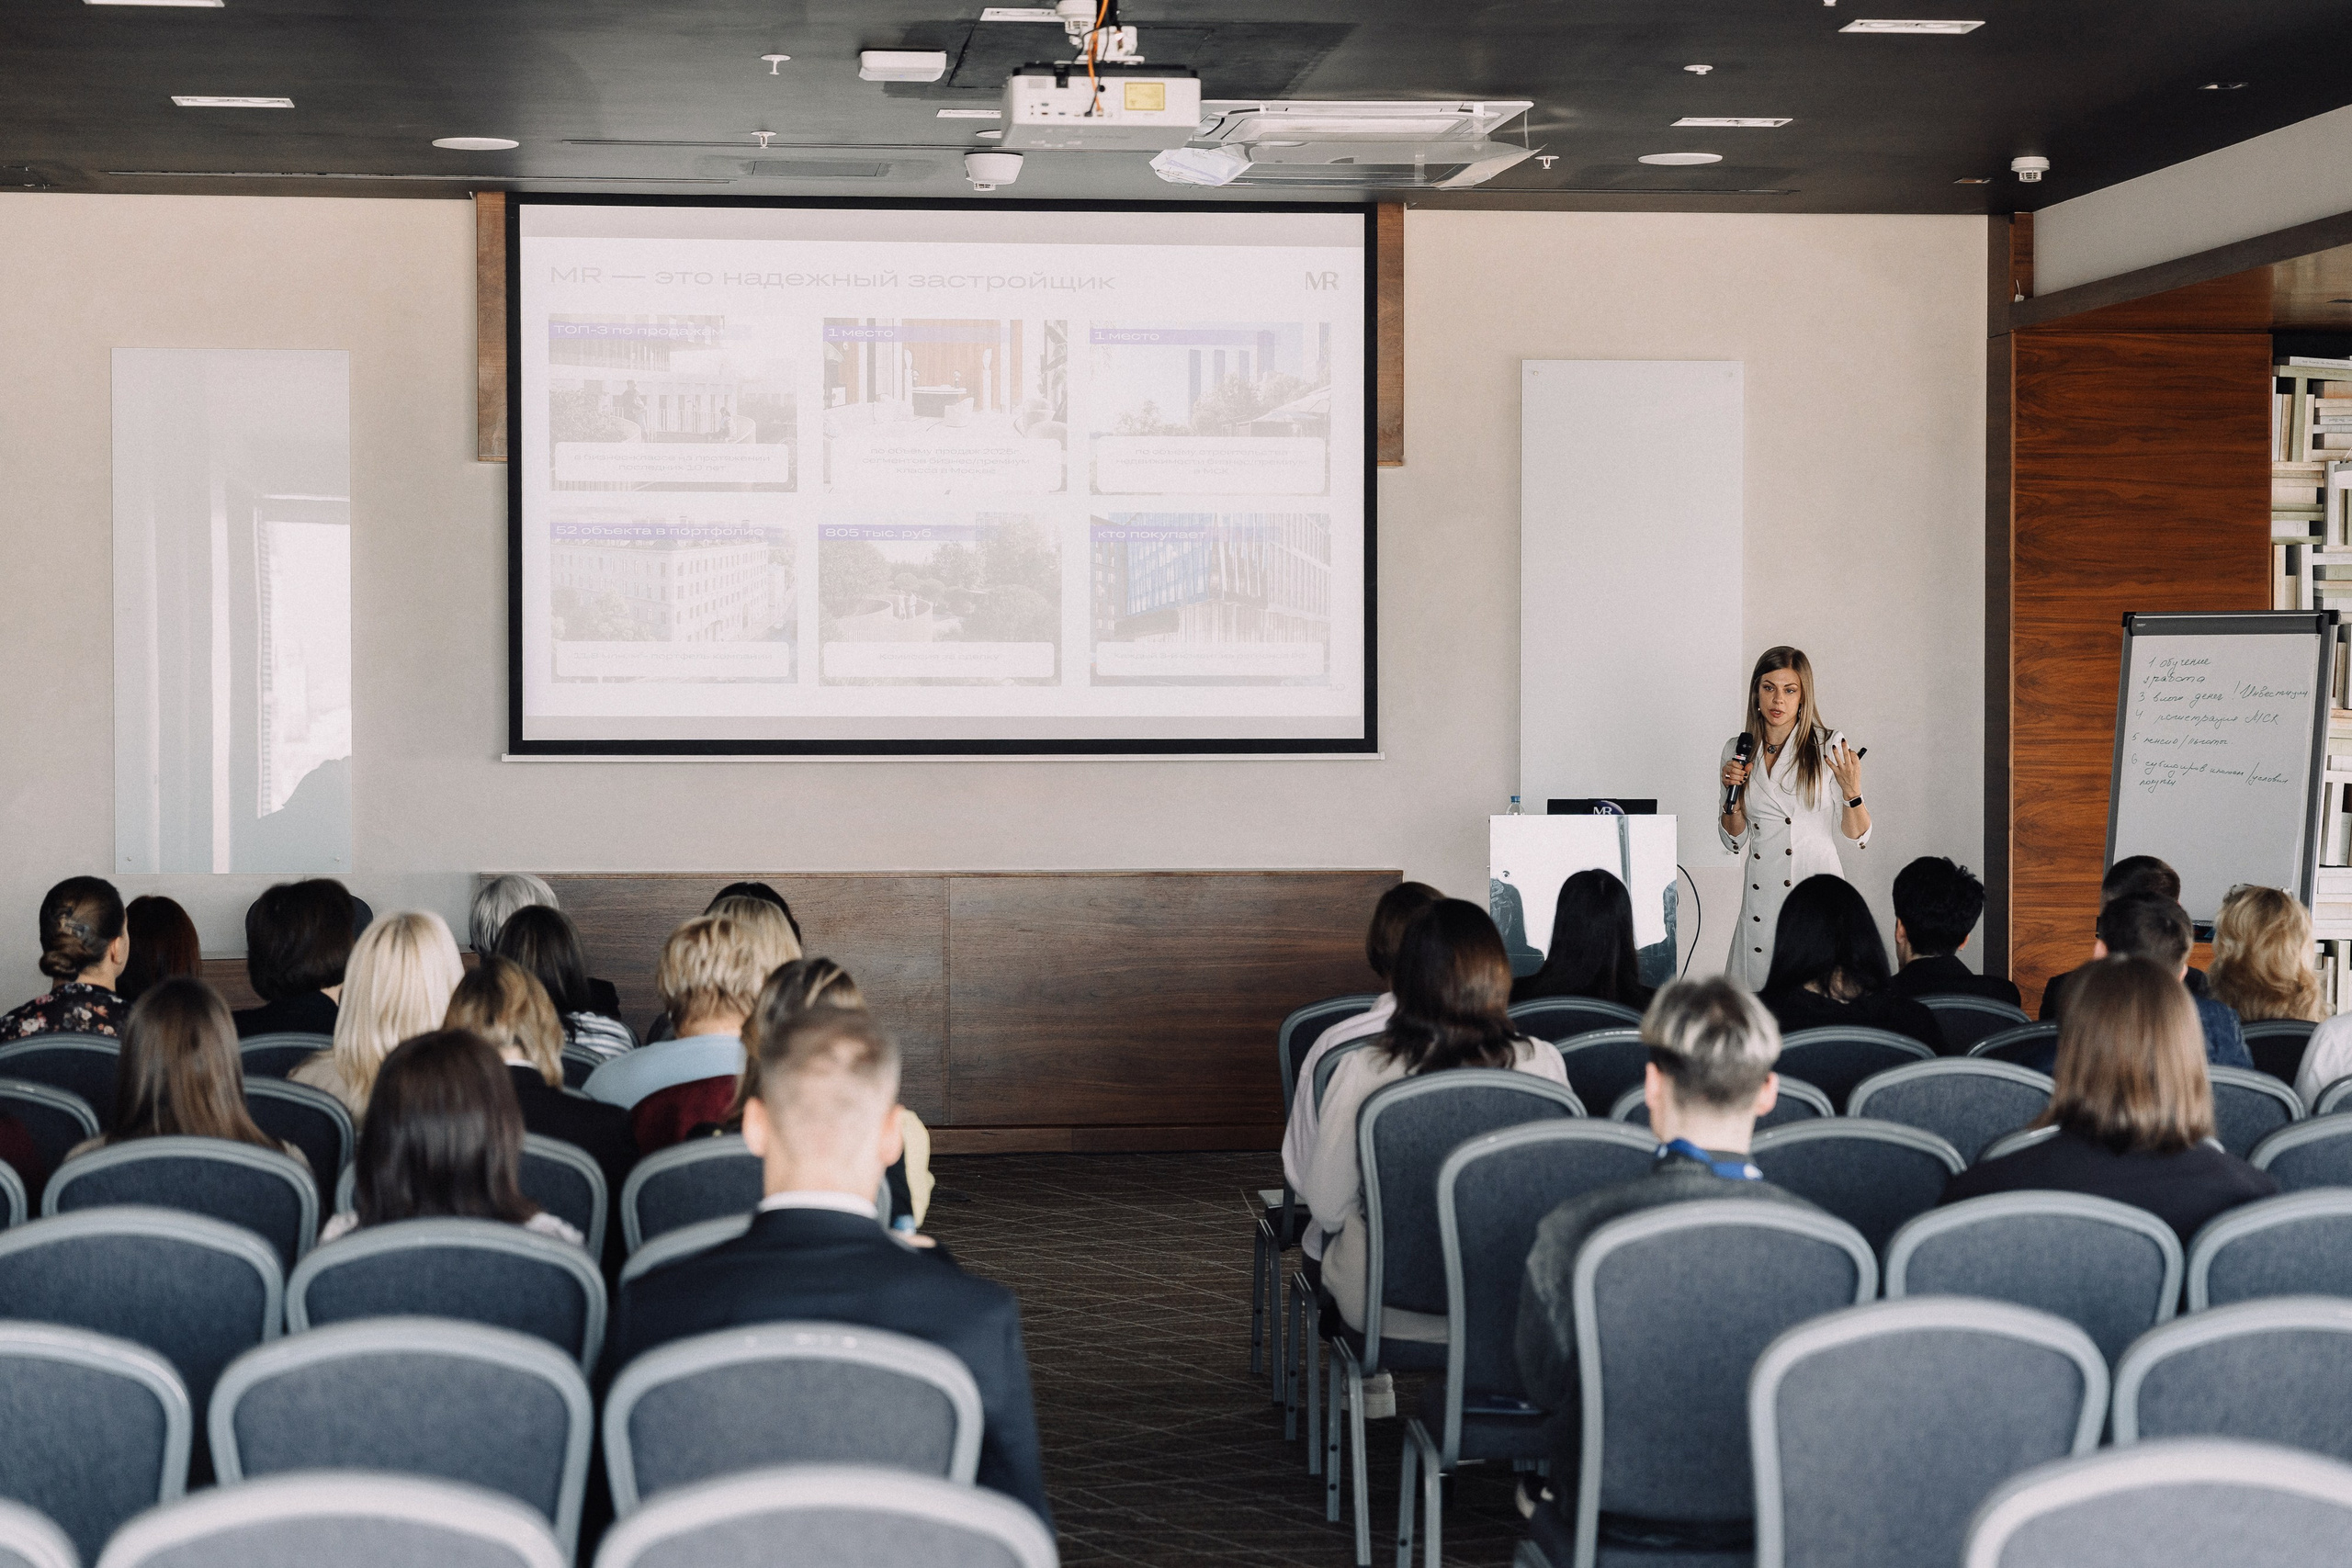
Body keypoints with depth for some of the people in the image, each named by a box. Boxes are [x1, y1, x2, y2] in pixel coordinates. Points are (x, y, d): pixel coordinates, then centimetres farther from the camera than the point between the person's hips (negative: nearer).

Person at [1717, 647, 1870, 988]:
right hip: (1762, 893, 3)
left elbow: (1858, 836, 0)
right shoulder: (1737, 751, 8)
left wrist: (1852, 790, -17)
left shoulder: (1830, 745, -1)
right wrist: (1732, 794, -2)